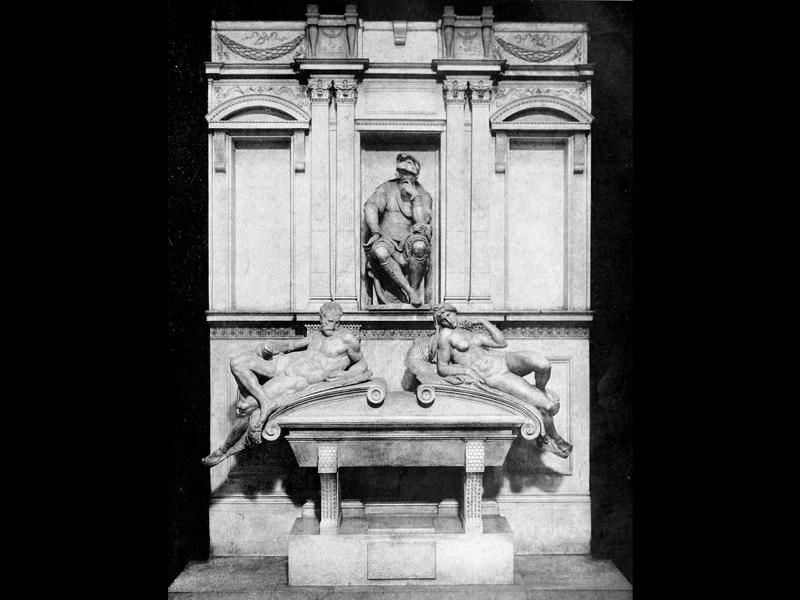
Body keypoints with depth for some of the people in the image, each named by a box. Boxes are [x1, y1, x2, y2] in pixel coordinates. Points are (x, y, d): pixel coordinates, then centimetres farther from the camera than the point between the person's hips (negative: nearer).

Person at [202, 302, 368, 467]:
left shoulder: (348, 338, 4)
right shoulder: (316, 337, 24)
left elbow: (362, 364, 12)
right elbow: (290, 344, 22)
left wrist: (345, 375, -9)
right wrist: (271, 345, 1)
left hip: (300, 379, -8)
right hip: (285, 362, 8)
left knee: (245, 406, -16)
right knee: (237, 363, -14)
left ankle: (225, 449, 2)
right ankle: (266, 402, -18)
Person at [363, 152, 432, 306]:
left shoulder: (424, 196, 10)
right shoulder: (387, 188, 9)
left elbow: (422, 223, -6)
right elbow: (370, 207, -8)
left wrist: (415, 196, -9)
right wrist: (376, 233, -21)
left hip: (410, 240, 0)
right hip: (386, 239, 0)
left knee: (419, 246, -36)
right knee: (380, 252, -36)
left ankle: (415, 288, -17)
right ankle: (409, 291, -29)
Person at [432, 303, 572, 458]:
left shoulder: (475, 334, 23)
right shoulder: (446, 334, 5)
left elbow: (502, 343, 15)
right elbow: (442, 369, 1)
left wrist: (483, 321, 13)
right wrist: (466, 370, -13)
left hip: (505, 359, 6)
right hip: (493, 376, -6)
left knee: (543, 364, -28)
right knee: (547, 406, -17)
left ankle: (540, 392, 3)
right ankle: (555, 439, 11)